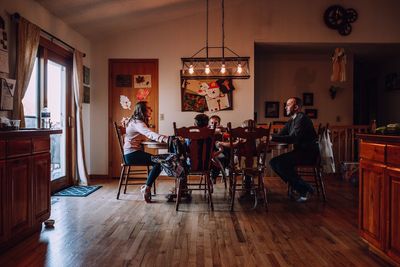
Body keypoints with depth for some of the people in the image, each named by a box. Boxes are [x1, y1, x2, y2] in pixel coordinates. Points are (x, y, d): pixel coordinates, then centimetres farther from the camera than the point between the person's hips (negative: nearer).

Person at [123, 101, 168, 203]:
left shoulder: (136, 121, 17)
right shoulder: (137, 123, -18)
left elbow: (147, 136, 14)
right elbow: (150, 134, -34)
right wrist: (166, 139, -46)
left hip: (134, 152, 9)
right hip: (132, 154, -9)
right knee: (159, 162, -20)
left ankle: (147, 187, 0)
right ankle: (147, 188, -10)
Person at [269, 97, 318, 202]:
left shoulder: (302, 118, -13)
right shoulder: (291, 121, 16)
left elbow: (293, 138, -25)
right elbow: (280, 135, 10)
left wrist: (272, 137, -27)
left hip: (309, 153, -9)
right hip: (300, 151, 9)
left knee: (281, 163, -26)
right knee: (273, 162, -2)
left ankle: (305, 189, -11)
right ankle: (298, 187, -1)